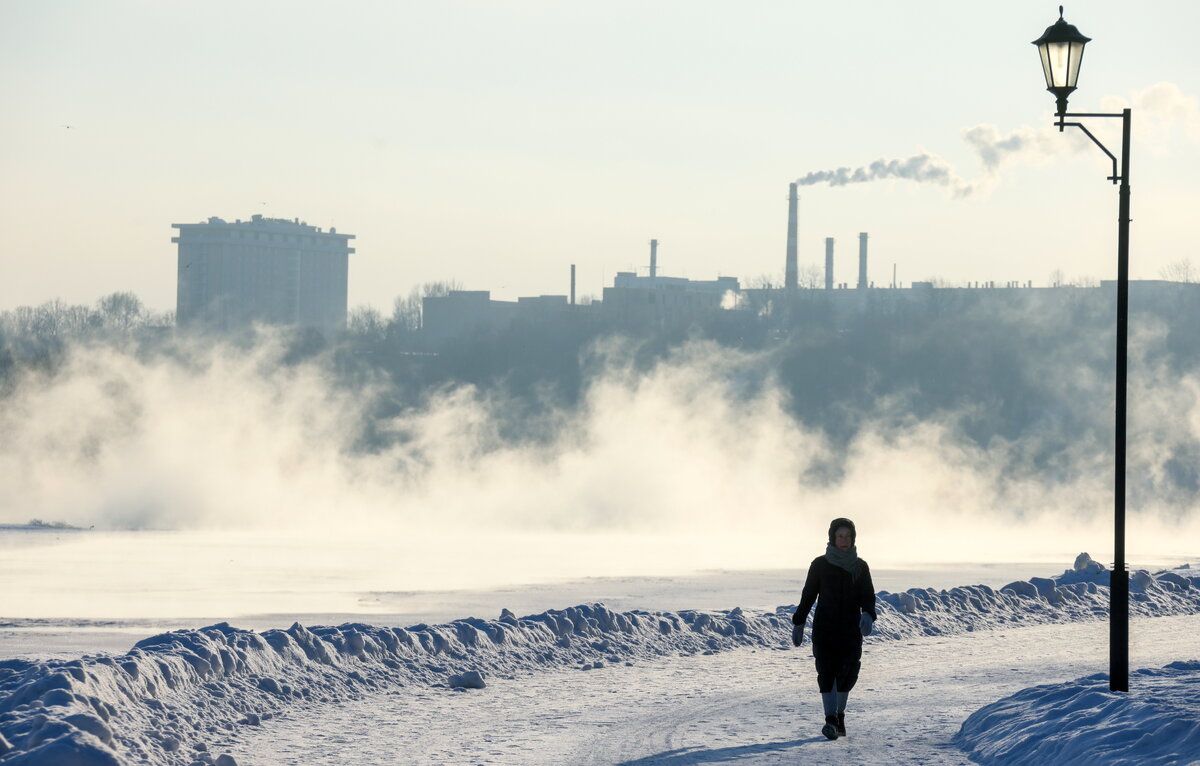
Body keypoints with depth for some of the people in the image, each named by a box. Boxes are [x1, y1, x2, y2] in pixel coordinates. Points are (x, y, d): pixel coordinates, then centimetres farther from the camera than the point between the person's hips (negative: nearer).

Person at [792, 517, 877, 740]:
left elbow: (868, 596, 2)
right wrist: (798, 623, 9)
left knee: (847, 673, 3)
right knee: (826, 671, -13)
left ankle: (839, 715, 23)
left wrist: (867, 615, -19)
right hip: (824, 627, -2)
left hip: (851, 628, 2)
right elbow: (808, 595, 8)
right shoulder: (820, 565, 2)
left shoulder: (860, 567, 7)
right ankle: (830, 720, -20)